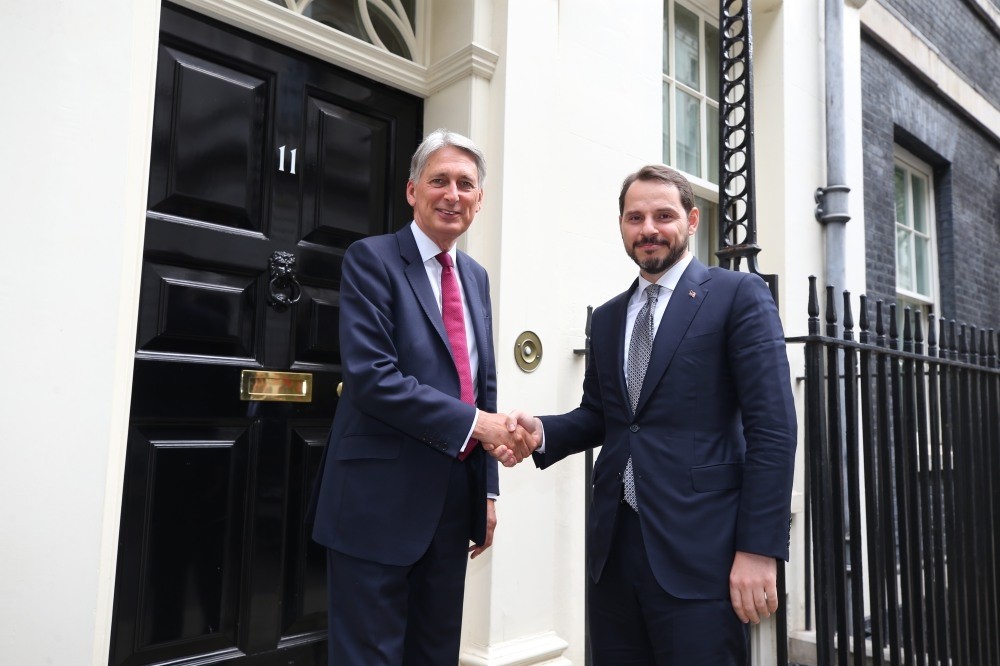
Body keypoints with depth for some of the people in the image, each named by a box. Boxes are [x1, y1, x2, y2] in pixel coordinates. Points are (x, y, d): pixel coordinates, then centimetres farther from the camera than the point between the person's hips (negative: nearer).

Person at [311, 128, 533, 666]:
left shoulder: (475, 276, 13)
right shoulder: (370, 260, -7)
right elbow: (371, 378, -19)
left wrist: (488, 488, 12)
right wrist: (474, 423, -20)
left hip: (454, 500, 7)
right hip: (380, 500, -6)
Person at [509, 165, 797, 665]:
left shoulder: (739, 295, -3)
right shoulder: (606, 318, 15)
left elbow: (772, 427, -9)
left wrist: (759, 548, -14)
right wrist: (543, 430, -4)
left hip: (699, 548, -5)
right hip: (613, 545, 5)